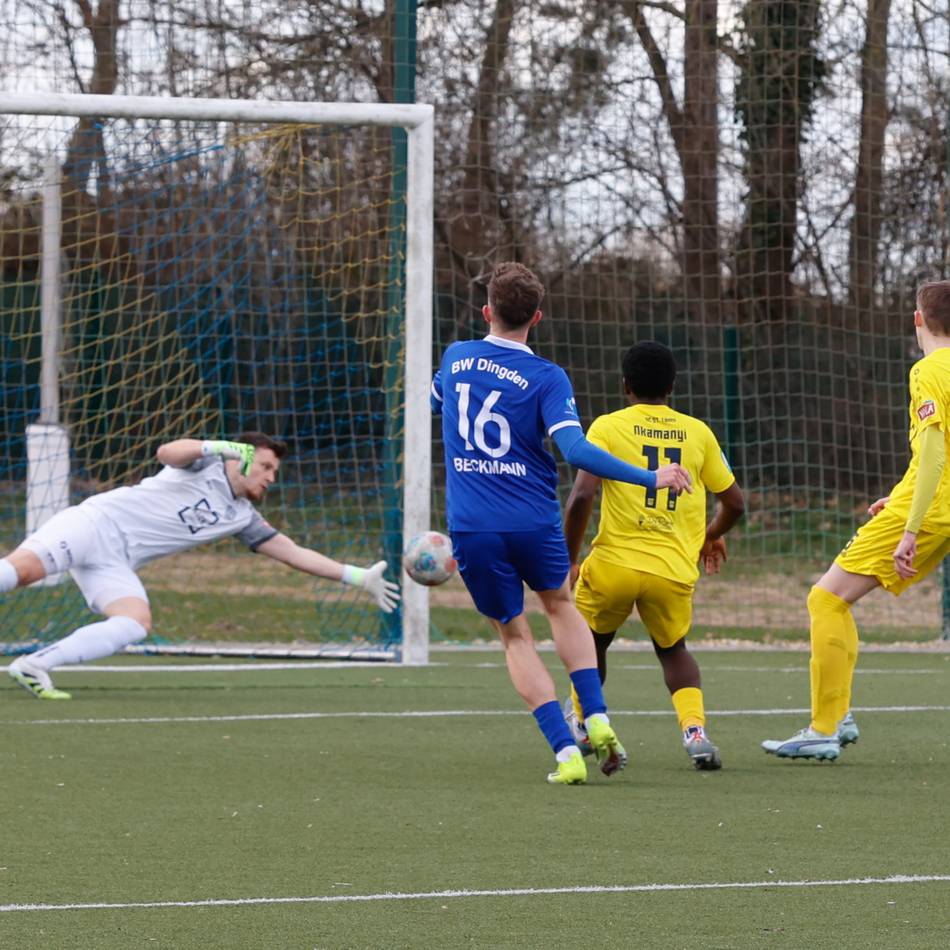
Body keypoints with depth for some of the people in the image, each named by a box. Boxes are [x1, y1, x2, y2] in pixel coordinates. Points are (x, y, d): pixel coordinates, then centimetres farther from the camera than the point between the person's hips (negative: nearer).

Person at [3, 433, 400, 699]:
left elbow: (294, 553, 21)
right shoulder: (206, 465, 1)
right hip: (93, 523, -6)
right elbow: (167, 453, -19)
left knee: (137, 624, -23)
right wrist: (218, 448, -32)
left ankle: (33, 665, -26)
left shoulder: (242, 518, 18)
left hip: (114, 565, 6)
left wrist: (359, 577, 17)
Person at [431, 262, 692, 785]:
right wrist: (649, 478, -17)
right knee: (560, 605, 27)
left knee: (515, 635, 13)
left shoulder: (455, 358, 5)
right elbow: (574, 449, -20)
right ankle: (597, 720, 12)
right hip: (534, 522, -1)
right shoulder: (546, 378, -8)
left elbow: (434, 401, 28)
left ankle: (565, 750, -1)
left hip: (471, 527, 1)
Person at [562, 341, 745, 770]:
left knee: (592, 640, 27)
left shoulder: (608, 426, 0)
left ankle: (580, 722, 33)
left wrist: (570, 560, -2)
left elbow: (581, 496, -12)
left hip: (614, 562, -2)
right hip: (675, 569, 2)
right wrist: (710, 535, 35)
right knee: (672, 649, 25)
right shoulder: (697, 432, 9)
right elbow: (734, 502, 14)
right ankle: (694, 729, 3)